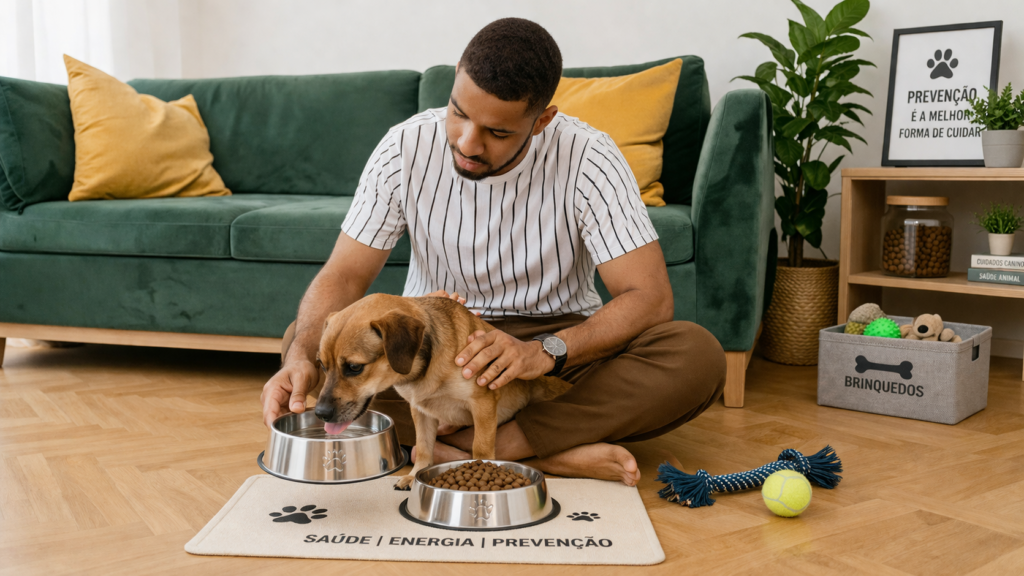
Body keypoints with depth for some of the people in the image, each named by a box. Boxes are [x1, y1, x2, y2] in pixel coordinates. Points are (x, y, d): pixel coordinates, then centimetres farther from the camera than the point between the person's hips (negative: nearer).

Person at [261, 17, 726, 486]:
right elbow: (343, 276, -12)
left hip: (561, 340, -1)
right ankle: (554, 453, -29)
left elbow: (650, 298, -22)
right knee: (306, 341, -26)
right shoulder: (405, 149, -14)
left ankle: (451, 448, -30)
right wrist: (302, 358, -32)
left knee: (698, 356, -28)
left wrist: (545, 351, -38)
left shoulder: (588, 160, -19)